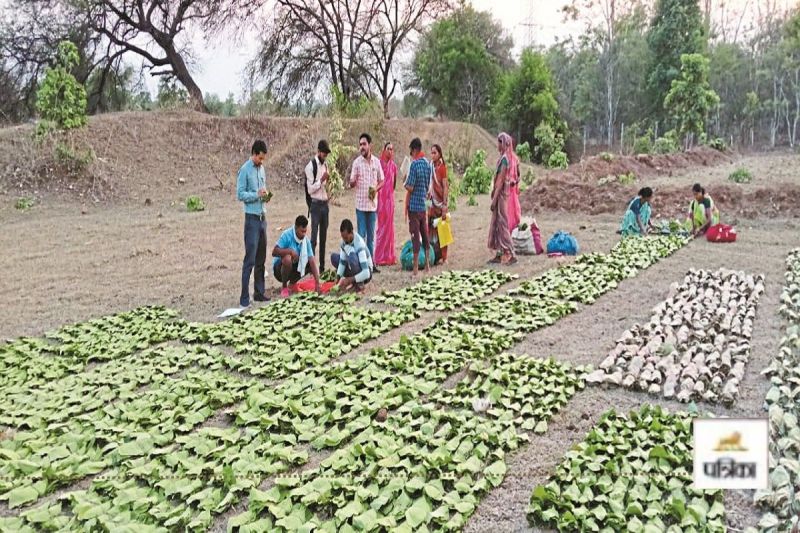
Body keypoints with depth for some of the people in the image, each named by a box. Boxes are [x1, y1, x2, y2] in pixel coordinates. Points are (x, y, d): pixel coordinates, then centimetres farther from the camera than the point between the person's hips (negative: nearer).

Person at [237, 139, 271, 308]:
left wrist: (266, 196, 2)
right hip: (252, 218, -8)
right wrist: (257, 194, -22)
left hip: (263, 217, 8)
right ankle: (244, 298, -4)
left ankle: (259, 292, 21)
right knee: (250, 259, -8)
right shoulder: (245, 170, -10)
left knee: (261, 258, 12)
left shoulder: (262, 169, 13)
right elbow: (240, 195, -12)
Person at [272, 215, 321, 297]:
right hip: (279, 267, -5)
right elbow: (274, 252, -29)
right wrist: (290, 250, -40)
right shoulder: (287, 235, -22)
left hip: (294, 266, 5)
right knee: (287, 258, -35)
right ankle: (284, 286, -11)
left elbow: (312, 261, -15)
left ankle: (292, 282, 9)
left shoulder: (306, 240, -9)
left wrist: (317, 283, -22)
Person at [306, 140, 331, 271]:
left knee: (323, 237, 11)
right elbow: (310, 189, -15)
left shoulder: (325, 165, 13)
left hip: (325, 203, 7)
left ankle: (322, 266, 18)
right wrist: (321, 180, -21)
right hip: (316, 204, -7)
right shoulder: (311, 166, -10)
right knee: (314, 237, -7)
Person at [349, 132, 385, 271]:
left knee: (371, 235, 9)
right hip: (361, 204, -3)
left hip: (373, 203, 3)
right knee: (361, 235, -1)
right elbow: (351, 183, -1)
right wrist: (354, 181, -25)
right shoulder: (357, 162, -3)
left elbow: (381, 180, 13)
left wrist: (376, 188, -8)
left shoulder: (377, 161, 5)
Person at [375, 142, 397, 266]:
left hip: (390, 198, 5)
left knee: (389, 226, 8)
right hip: (380, 198, -4)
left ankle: (389, 256, 15)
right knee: (381, 226, -1)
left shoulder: (393, 166, 9)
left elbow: (394, 184, 12)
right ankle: (380, 257, 4)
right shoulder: (379, 164, -5)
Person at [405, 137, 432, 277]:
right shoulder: (428, 165, 8)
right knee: (425, 235, 12)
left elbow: (410, 188, -15)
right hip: (424, 205, 7)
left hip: (414, 206, -7)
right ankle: (427, 265, 18)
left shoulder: (414, 165, -14)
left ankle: (415, 269, -2)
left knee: (415, 236, -5)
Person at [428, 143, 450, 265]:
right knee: (431, 229, 6)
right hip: (432, 201, 6)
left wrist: (444, 205, -16)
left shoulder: (442, 167, -7)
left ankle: (444, 257, 4)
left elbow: (445, 187, -11)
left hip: (441, 202, -6)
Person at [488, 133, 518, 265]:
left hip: (501, 194, -9)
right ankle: (499, 254, 18)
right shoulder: (508, 157, 12)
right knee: (497, 224, 12)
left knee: (502, 224, -7)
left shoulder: (504, 158, -16)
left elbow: (501, 181, -19)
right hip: (501, 194, 9)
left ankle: (512, 255, -6)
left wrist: (494, 199, -18)